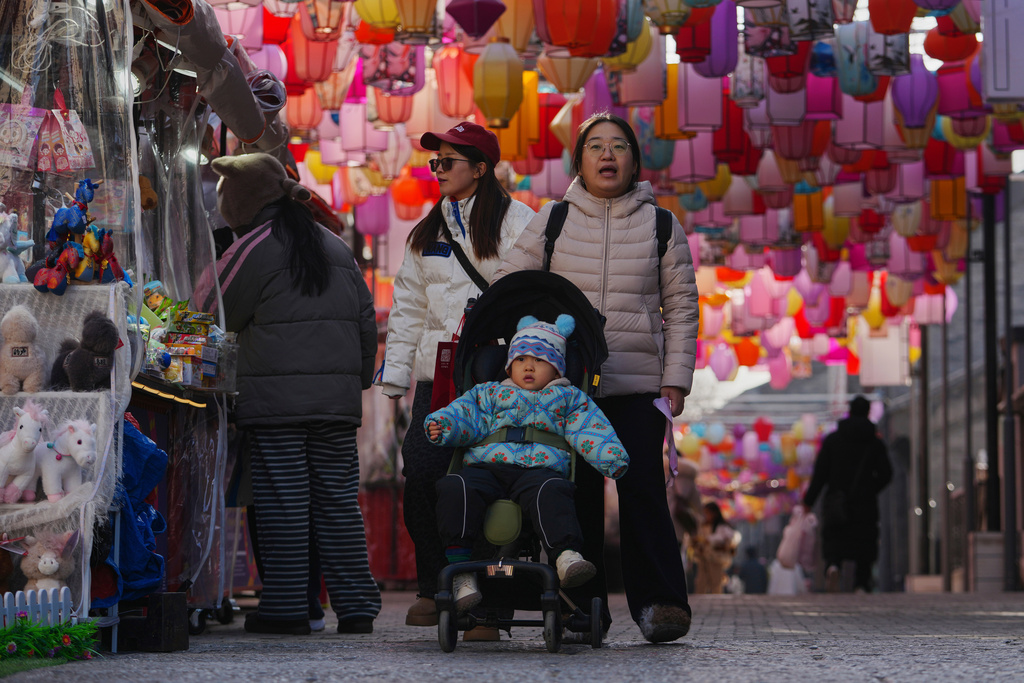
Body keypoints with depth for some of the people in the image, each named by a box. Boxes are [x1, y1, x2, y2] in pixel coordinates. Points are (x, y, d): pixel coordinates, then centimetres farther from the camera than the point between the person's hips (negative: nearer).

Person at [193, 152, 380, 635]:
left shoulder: (255, 248, -5)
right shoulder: (335, 247, 15)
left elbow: (211, 315, 1)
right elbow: (366, 319, 17)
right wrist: (358, 377, 23)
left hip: (275, 394, -6)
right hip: (337, 394, 6)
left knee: (282, 500, -2)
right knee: (337, 499, 7)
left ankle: (286, 608, -1)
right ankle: (355, 606, 5)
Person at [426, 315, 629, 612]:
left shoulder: (568, 398, 25)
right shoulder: (490, 393, 30)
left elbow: (588, 430, 12)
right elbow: (467, 414, 17)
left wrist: (612, 456, -7)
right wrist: (442, 425, -6)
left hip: (540, 467, -1)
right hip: (486, 467, 2)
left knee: (550, 492, -38)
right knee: (456, 488, -30)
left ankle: (566, 556, -55)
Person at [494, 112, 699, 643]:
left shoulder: (659, 224, 10)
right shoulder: (553, 221, 11)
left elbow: (681, 305, 10)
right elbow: (508, 283, 13)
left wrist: (676, 378, 2)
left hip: (638, 384, -1)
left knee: (642, 489, -12)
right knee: (576, 493, -1)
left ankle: (659, 602, -7)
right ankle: (583, 607, 6)